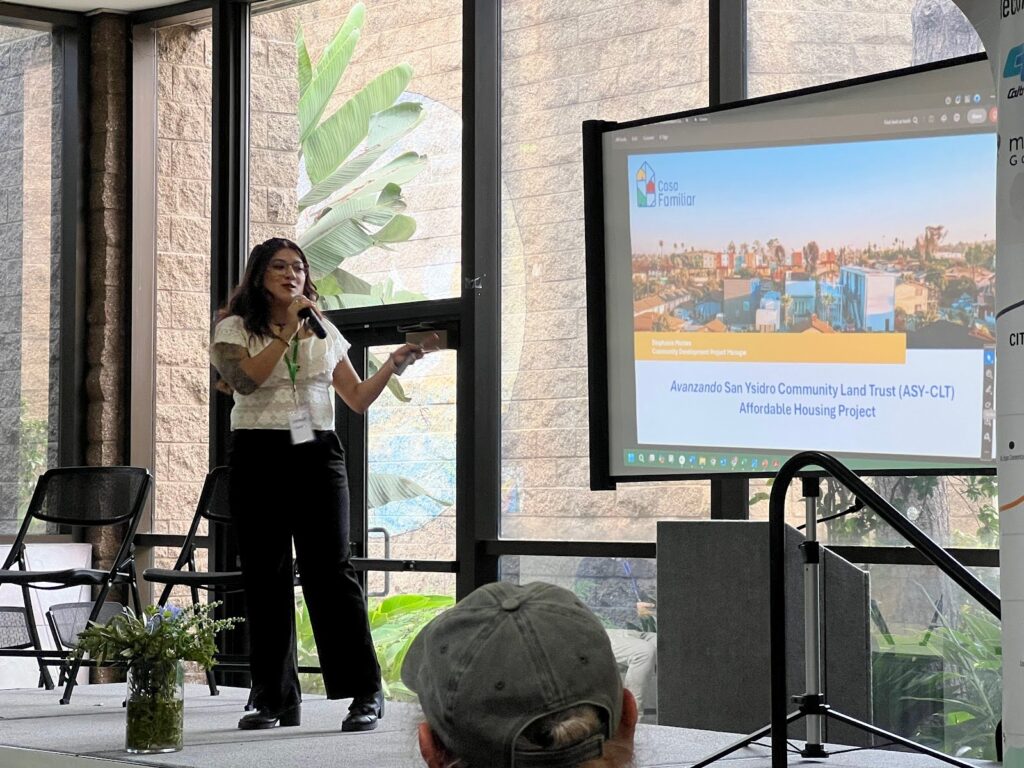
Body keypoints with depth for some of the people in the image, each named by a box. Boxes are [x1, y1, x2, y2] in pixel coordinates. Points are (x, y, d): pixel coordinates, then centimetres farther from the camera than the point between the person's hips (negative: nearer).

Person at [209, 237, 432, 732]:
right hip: (258, 458, -1)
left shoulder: (324, 332, 16)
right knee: (265, 576, 0)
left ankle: (365, 693, -8)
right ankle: (275, 698, 8)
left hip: (318, 455, 1)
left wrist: (393, 365, -1)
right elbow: (244, 380, -13)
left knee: (330, 570, -8)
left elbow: (358, 398, 15)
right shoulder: (234, 328, 6)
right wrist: (288, 331, -13)